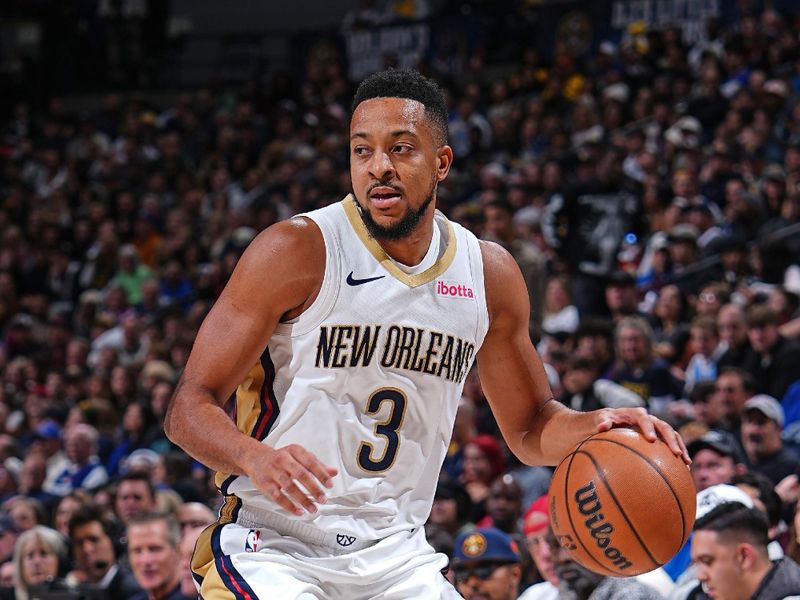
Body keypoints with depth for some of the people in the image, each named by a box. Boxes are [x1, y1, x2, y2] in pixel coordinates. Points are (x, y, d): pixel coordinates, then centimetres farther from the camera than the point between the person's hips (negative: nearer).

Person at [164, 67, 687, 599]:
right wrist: (256, 459, -34)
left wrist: (595, 427, -7)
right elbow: (189, 410, -13)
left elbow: (529, 428, 15)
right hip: (272, 547, -5)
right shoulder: (297, 251, -12)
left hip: (397, 552, 5)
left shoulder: (489, 273, 3)